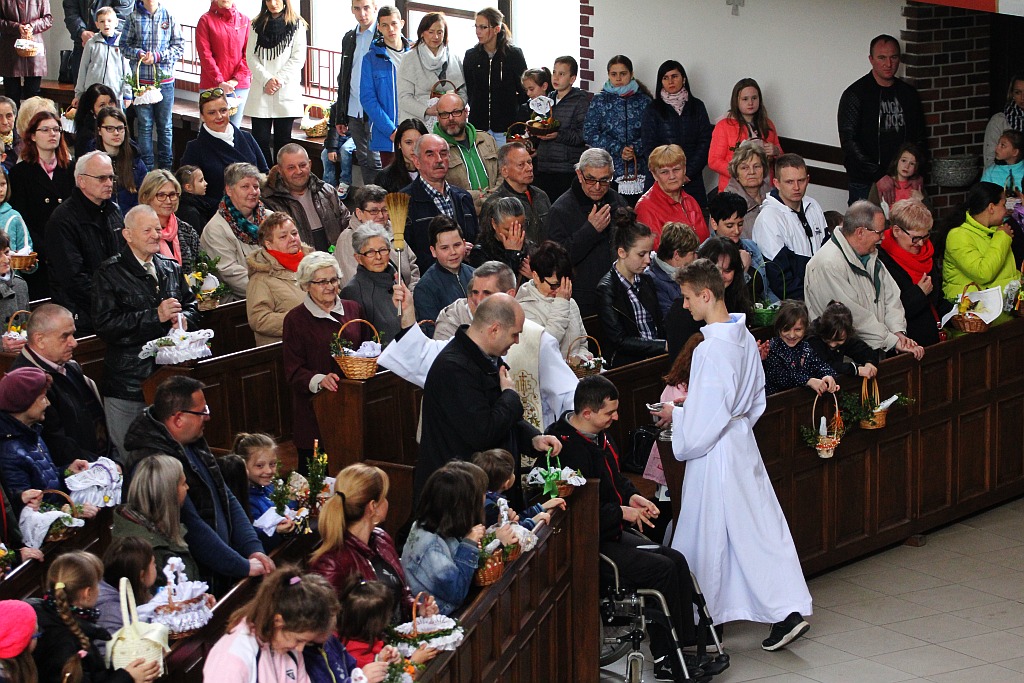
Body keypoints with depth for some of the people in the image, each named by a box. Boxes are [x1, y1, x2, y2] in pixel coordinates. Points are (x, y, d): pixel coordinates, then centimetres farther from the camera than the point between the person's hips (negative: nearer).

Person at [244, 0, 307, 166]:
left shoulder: (297, 26, 3)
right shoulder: (257, 25, 10)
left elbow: (298, 59, -2)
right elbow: (251, 56, 4)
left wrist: (279, 80, -11)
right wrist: (267, 79, -10)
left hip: (286, 91, -2)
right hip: (261, 92, 2)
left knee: (282, 140, 3)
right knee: (260, 140, -3)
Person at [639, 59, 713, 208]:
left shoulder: (697, 107, 11)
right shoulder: (653, 109, 7)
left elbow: (705, 143, 5)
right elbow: (648, 147, 1)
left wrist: (689, 172, -7)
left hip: (692, 181, 1)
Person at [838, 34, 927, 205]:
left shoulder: (909, 94, 12)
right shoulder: (855, 94, -4)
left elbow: (921, 138, 18)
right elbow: (849, 141, -11)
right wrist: (879, 176, -18)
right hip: (865, 184, -4)